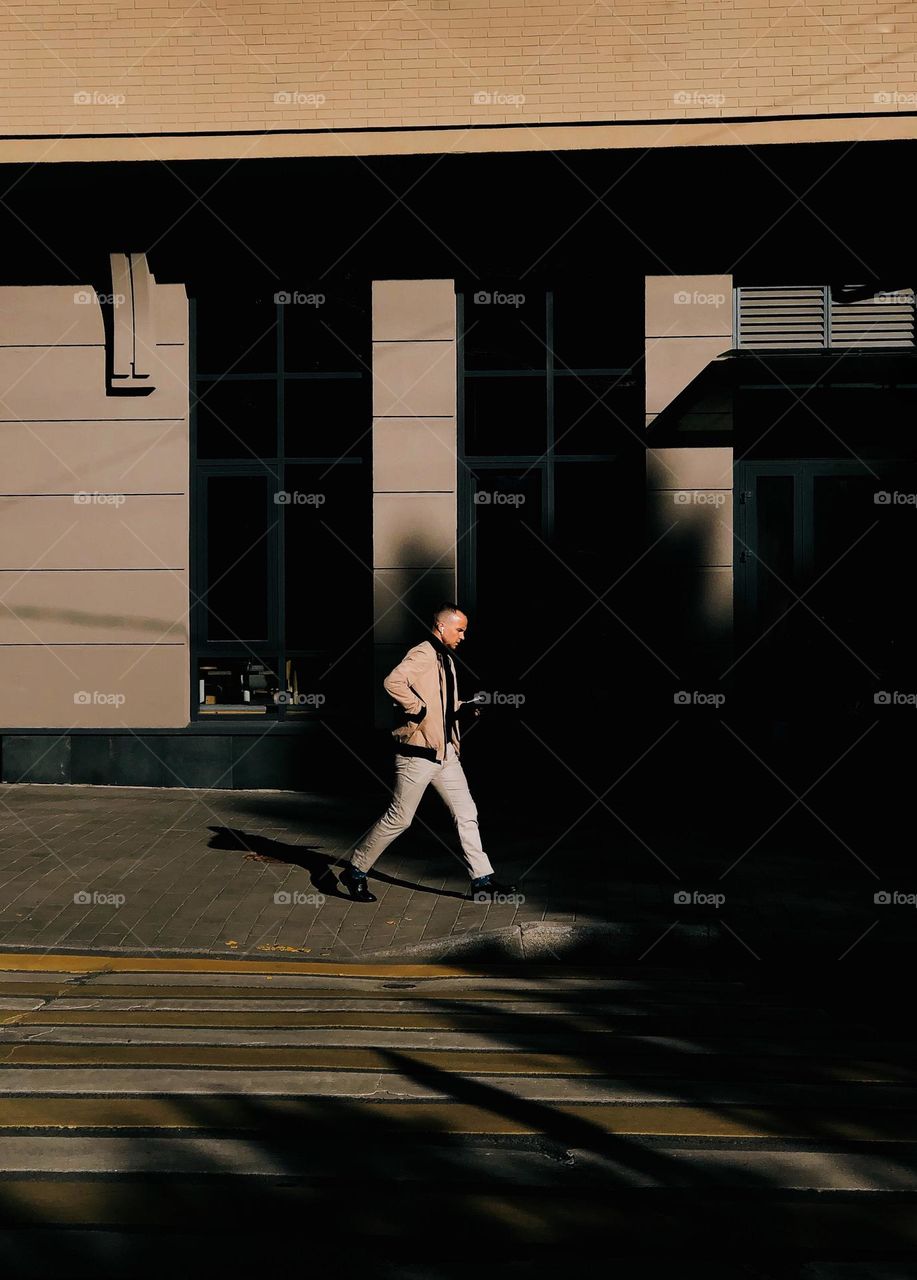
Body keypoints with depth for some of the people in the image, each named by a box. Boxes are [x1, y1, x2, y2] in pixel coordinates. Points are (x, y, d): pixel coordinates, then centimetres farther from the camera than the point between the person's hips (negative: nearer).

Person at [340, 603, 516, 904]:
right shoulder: (423, 654, -13)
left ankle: (482, 880, 11)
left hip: (445, 752, 9)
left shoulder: (445, 659, 18)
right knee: (399, 819, -2)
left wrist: (467, 705, 9)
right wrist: (418, 710, -23)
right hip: (418, 752, -9)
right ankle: (355, 871, 13)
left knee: (467, 814, 7)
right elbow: (393, 682, -31)